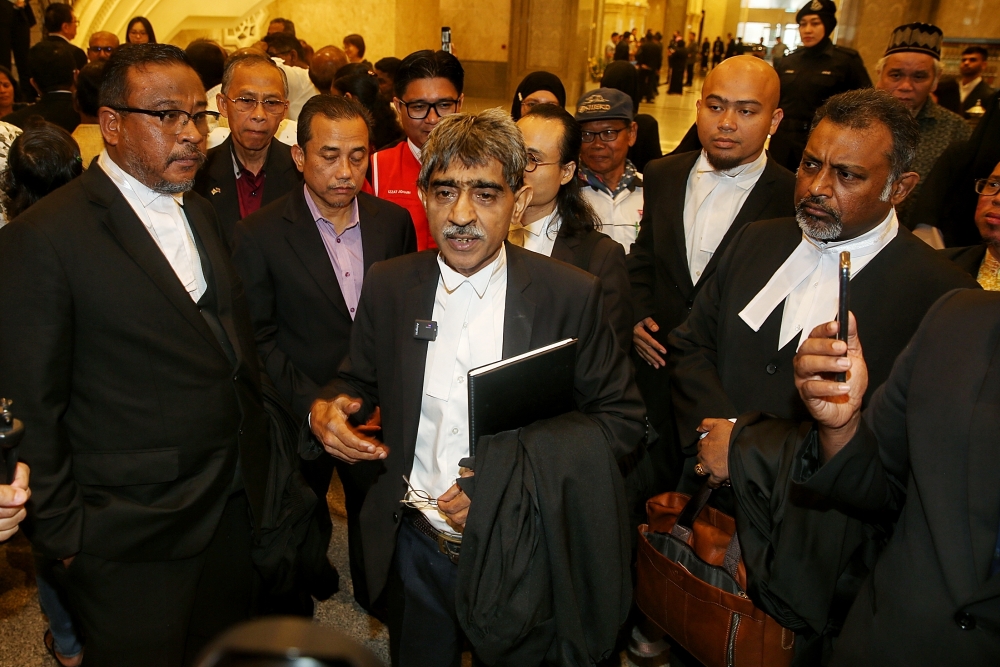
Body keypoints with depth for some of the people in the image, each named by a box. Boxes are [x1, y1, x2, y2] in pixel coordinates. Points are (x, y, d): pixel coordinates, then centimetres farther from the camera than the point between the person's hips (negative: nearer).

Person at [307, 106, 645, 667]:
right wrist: (326, 409, -12)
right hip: (415, 549, 3)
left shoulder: (572, 294, -12)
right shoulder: (388, 285, -3)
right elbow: (360, 382, 11)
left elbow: (623, 417, -9)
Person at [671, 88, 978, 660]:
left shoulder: (943, 297, -15)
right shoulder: (758, 241, 4)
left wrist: (751, 449, -19)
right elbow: (689, 345, 4)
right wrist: (717, 430, -14)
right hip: (708, 511, 5)